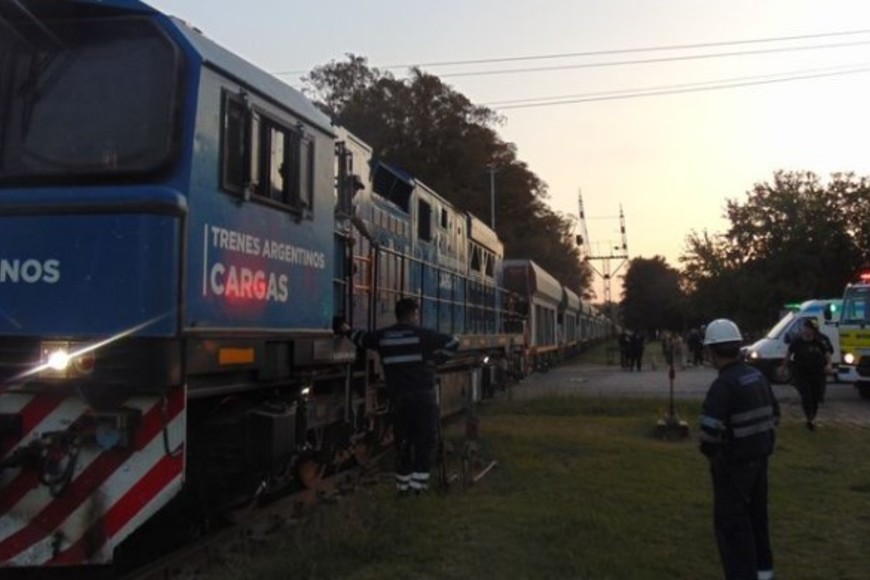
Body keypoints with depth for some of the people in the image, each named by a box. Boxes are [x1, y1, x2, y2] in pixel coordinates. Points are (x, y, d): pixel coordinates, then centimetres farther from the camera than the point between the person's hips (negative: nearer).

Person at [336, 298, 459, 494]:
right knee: (426, 440, 3)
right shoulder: (421, 334, -5)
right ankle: (419, 483, -2)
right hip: (423, 395, -4)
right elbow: (453, 342, -9)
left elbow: (362, 339, 26)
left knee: (403, 441, 13)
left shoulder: (383, 335, 7)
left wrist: (347, 331, 44)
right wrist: (435, 360, -1)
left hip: (398, 397, 4)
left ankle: (403, 484, 17)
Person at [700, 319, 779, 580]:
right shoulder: (757, 376, 3)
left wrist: (709, 450, -13)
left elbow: (710, 427, -31)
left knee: (731, 522, 3)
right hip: (759, 457, 9)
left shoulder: (724, 384, -23)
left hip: (733, 463, -9)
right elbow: (774, 414, 13)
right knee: (756, 514, 23)